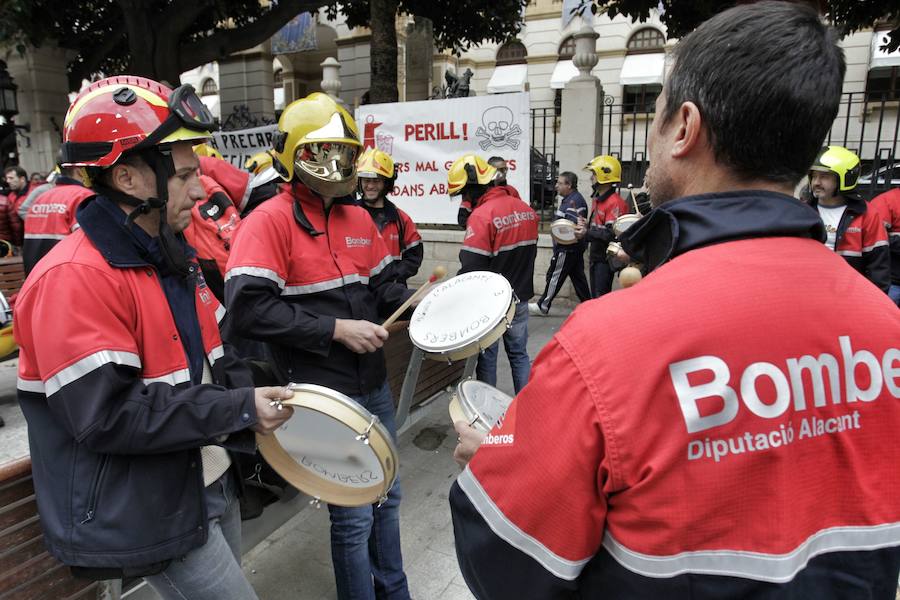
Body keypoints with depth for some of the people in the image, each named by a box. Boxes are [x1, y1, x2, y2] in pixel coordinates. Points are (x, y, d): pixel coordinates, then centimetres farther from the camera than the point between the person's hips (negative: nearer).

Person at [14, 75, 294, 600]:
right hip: (150, 517, -8)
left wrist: (255, 400, -3)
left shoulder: (171, 257, 7)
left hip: (212, 485, 9)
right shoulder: (74, 279, -23)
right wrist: (239, 409, -24)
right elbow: (107, 417, -28)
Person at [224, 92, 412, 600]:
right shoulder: (270, 221, -13)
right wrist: (336, 329, -23)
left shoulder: (359, 218, 8)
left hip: (375, 387, 7)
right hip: (325, 397, -7)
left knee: (387, 497, 21)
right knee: (354, 516, 7)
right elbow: (248, 308, -22)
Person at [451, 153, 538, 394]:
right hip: (520, 297, 7)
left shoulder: (482, 216, -21)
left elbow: (471, 268, -22)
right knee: (519, 353, 16)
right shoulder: (526, 209, 4)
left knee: (487, 357, 8)